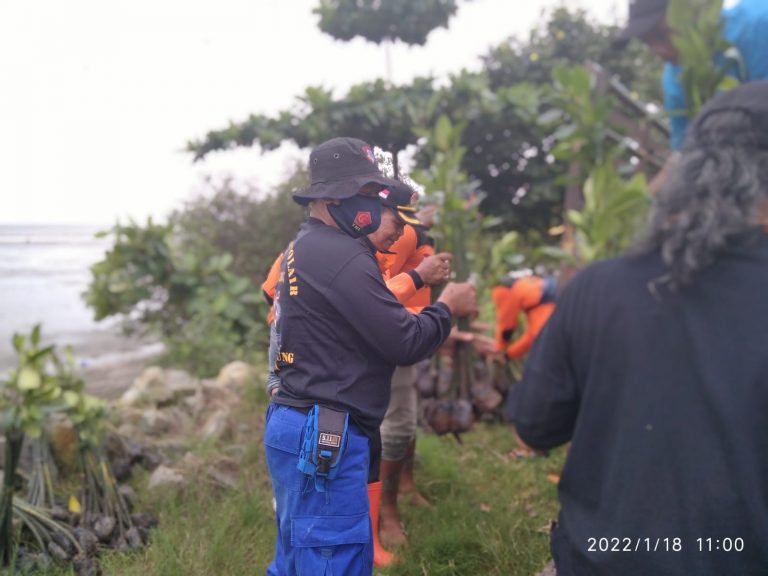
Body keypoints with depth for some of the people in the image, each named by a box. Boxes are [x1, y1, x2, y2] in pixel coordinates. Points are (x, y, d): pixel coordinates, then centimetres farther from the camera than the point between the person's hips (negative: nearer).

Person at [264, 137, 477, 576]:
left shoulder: (306, 247, 15)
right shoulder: (340, 254, -18)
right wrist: (447, 307, -1)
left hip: (304, 427, 11)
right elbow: (404, 343, -18)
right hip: (325, 434, -11)